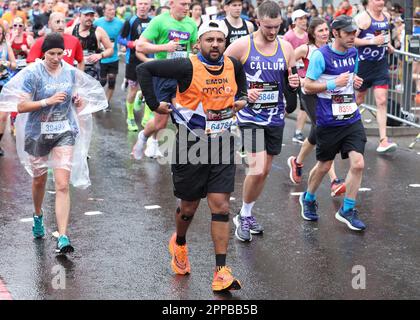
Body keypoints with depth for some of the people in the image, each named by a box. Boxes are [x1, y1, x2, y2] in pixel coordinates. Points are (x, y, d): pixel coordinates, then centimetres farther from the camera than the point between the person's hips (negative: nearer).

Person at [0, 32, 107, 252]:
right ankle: (38, 216, 49)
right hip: (38, 133, -1)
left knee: (62, 185, -11)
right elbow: (20, 106, -15)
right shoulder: (33, 73, -11)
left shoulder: (71, 72, 1)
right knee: (39, 179, 18)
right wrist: (48, 101, -24)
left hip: (65, 132, 1)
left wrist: (79, 101, -5)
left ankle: (63, 237, -13)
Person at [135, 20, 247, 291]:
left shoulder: (233, 65, 2)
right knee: (189, 207, 11)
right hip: (191, 144, -3)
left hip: (222, 145, 3)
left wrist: (242, 98, 13)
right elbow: (144, 69, -13)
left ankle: (222, 271, -3)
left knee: (221, 206, -6)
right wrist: (154, 104, -12)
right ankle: (179, 244, 44)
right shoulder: (187, 67, -15)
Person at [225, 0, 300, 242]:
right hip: (250, 117, -5)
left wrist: (294, 84, -11)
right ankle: (243, 217, 7)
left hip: (276, 118, 5)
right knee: (257, 169, -15)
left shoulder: (286, 47, 2)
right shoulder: (241, 45, -11)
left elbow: (291, 82, 13)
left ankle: (248, 214, 32)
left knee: (265, 171, 13)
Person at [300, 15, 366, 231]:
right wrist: (334, 84, -22)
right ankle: (308, 199, 39)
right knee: (324, 166, 10)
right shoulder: (320, 55, -13)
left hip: (352, 119, 5)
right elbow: (308, 86, -12)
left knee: (358, 164, -8)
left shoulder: (353, 53, 6)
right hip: (328, 122, -4)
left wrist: (355, 81, 3)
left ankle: (347, 211, 8)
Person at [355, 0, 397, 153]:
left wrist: (388, 44, 10)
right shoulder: (362, 18, -14)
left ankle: (383, 141, -8)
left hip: (381, 65, 5)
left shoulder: (386, 17, 7)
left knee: (382, 101, -5)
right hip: (364, 64, -4)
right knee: (359, 97, 13)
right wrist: (372, 41, -25)